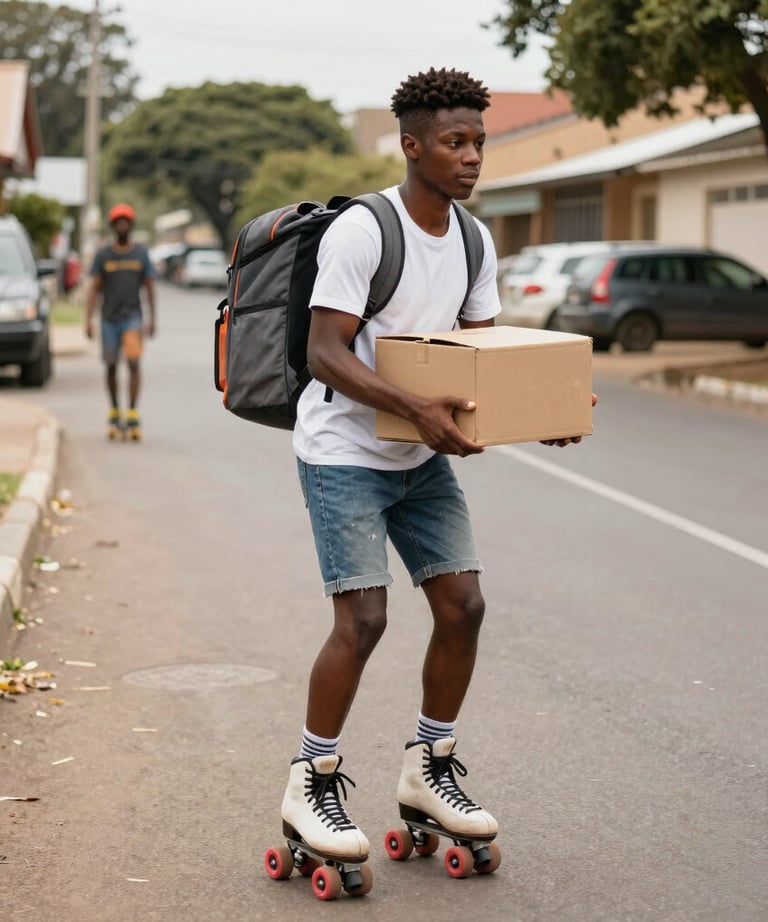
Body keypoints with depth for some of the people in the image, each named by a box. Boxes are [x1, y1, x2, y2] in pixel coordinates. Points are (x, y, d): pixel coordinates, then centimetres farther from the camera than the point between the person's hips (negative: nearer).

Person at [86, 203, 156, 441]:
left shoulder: (140, 253, 4)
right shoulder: (103, 254, 2)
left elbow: (149, 286, 8)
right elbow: (95, 288, 1)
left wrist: (152, 319, 3)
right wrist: (88, 320, -6)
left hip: (133, 317, -1)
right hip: (109, 318, 1)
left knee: (134, 363, -15)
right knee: (111, 366, 7)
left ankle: (133, 415, -15)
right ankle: (114, 415, 21)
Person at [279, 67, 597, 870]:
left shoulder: (474, 242, 5)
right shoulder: (360, 232, -18)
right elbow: (325, 354, -23)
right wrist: (416, 408, -36)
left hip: (422, 458, 7)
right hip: (344, 452, -7)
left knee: (463, 604, 2)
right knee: (362, 618, -12)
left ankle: (428, 770, 19)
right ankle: (311, 784, 6)